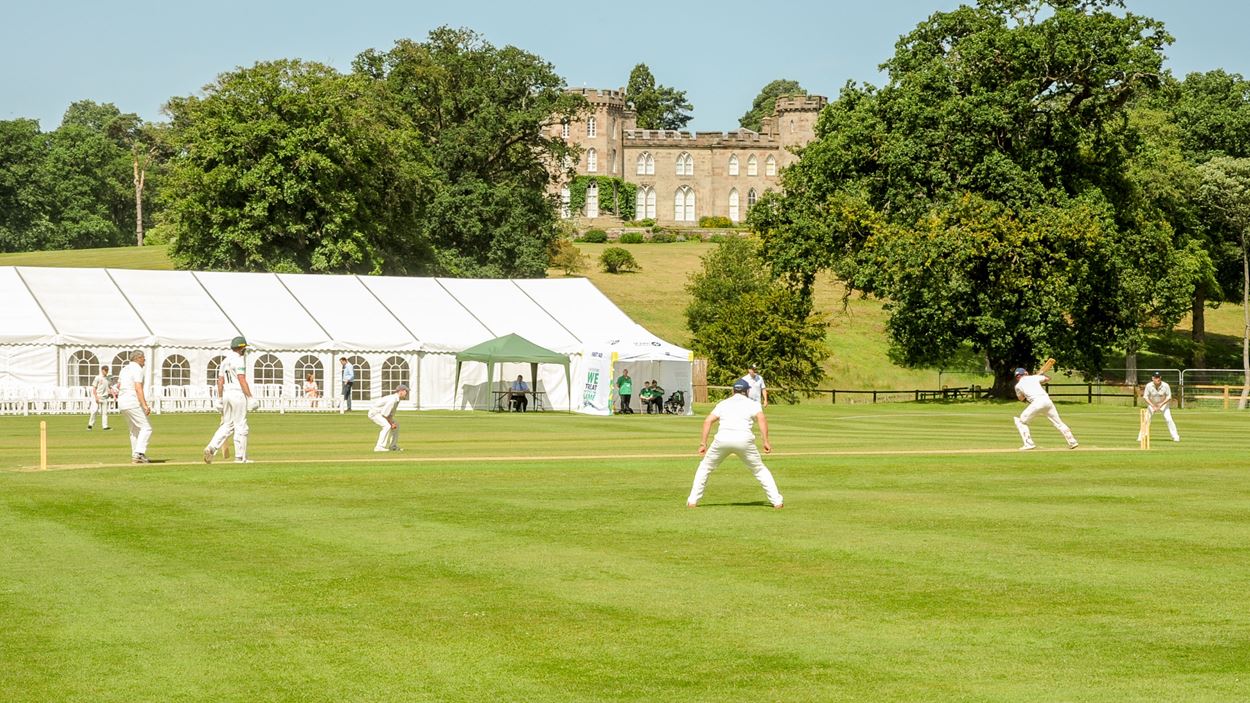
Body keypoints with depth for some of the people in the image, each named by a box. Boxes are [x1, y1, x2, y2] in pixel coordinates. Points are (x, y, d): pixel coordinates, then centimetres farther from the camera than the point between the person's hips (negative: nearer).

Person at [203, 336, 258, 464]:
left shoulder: (224, 361, 14)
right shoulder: (238, 360, -10)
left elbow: (220, 381, 13)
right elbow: (242, 380, -17)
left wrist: (220, 399, 16)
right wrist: (250, 397, -16)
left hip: (226, 394, 8)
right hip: (238, 393, -8)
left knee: (227, 425, 12)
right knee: (241, 426, -1)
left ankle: (211, 448, -6)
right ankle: (240, 457, 2)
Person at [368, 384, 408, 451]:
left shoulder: (397, 400, 4)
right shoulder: (393, 400, -28)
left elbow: (391, 413, 12)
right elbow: (384, 413, -29)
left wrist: (392, 423, -3)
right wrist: (391, 423, -19)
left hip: (380, 413, 11)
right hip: (374, 412, -11)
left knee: (396, 425, 13)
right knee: (387, 426, -28)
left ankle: (392, 446, 18)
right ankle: (380, 447, -24)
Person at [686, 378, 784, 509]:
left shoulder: (723, 403, 25)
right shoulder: (752, 404, 18)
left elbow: (708, 421, 13)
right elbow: (761, 419, -2)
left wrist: (703, 443, 12)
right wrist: (766, 442, -5)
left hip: (722, 438, 1)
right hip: (743, 438, -1)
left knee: (705, 467, 20)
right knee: (760, 469, 16)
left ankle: (692, 501, 13)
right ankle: (777, 501, 12)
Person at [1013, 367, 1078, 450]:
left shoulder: (1018, 385, 14)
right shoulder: (1033, 378, 22)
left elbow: (1021, 398, 29)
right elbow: (1048, 378, 34)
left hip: (1037, 402, -4)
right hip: (1047, 399, 5)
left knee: (1021, 421, 8)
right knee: (1058, 422, 14)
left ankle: (1029, 444, -2)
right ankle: (1072, 442, 14)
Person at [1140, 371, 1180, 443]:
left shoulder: (1165, 385, -23)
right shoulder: (1149, 386, -22)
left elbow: (1169, 397, -17)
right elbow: (1145, 397, -16)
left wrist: (1161, 405, -27)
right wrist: (1152, 406, -27)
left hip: (1164, 404, -1)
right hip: (1152, 404, 1)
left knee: (1169, 419, -14)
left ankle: (1175, 437, -5)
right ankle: (1141, 436, 2)